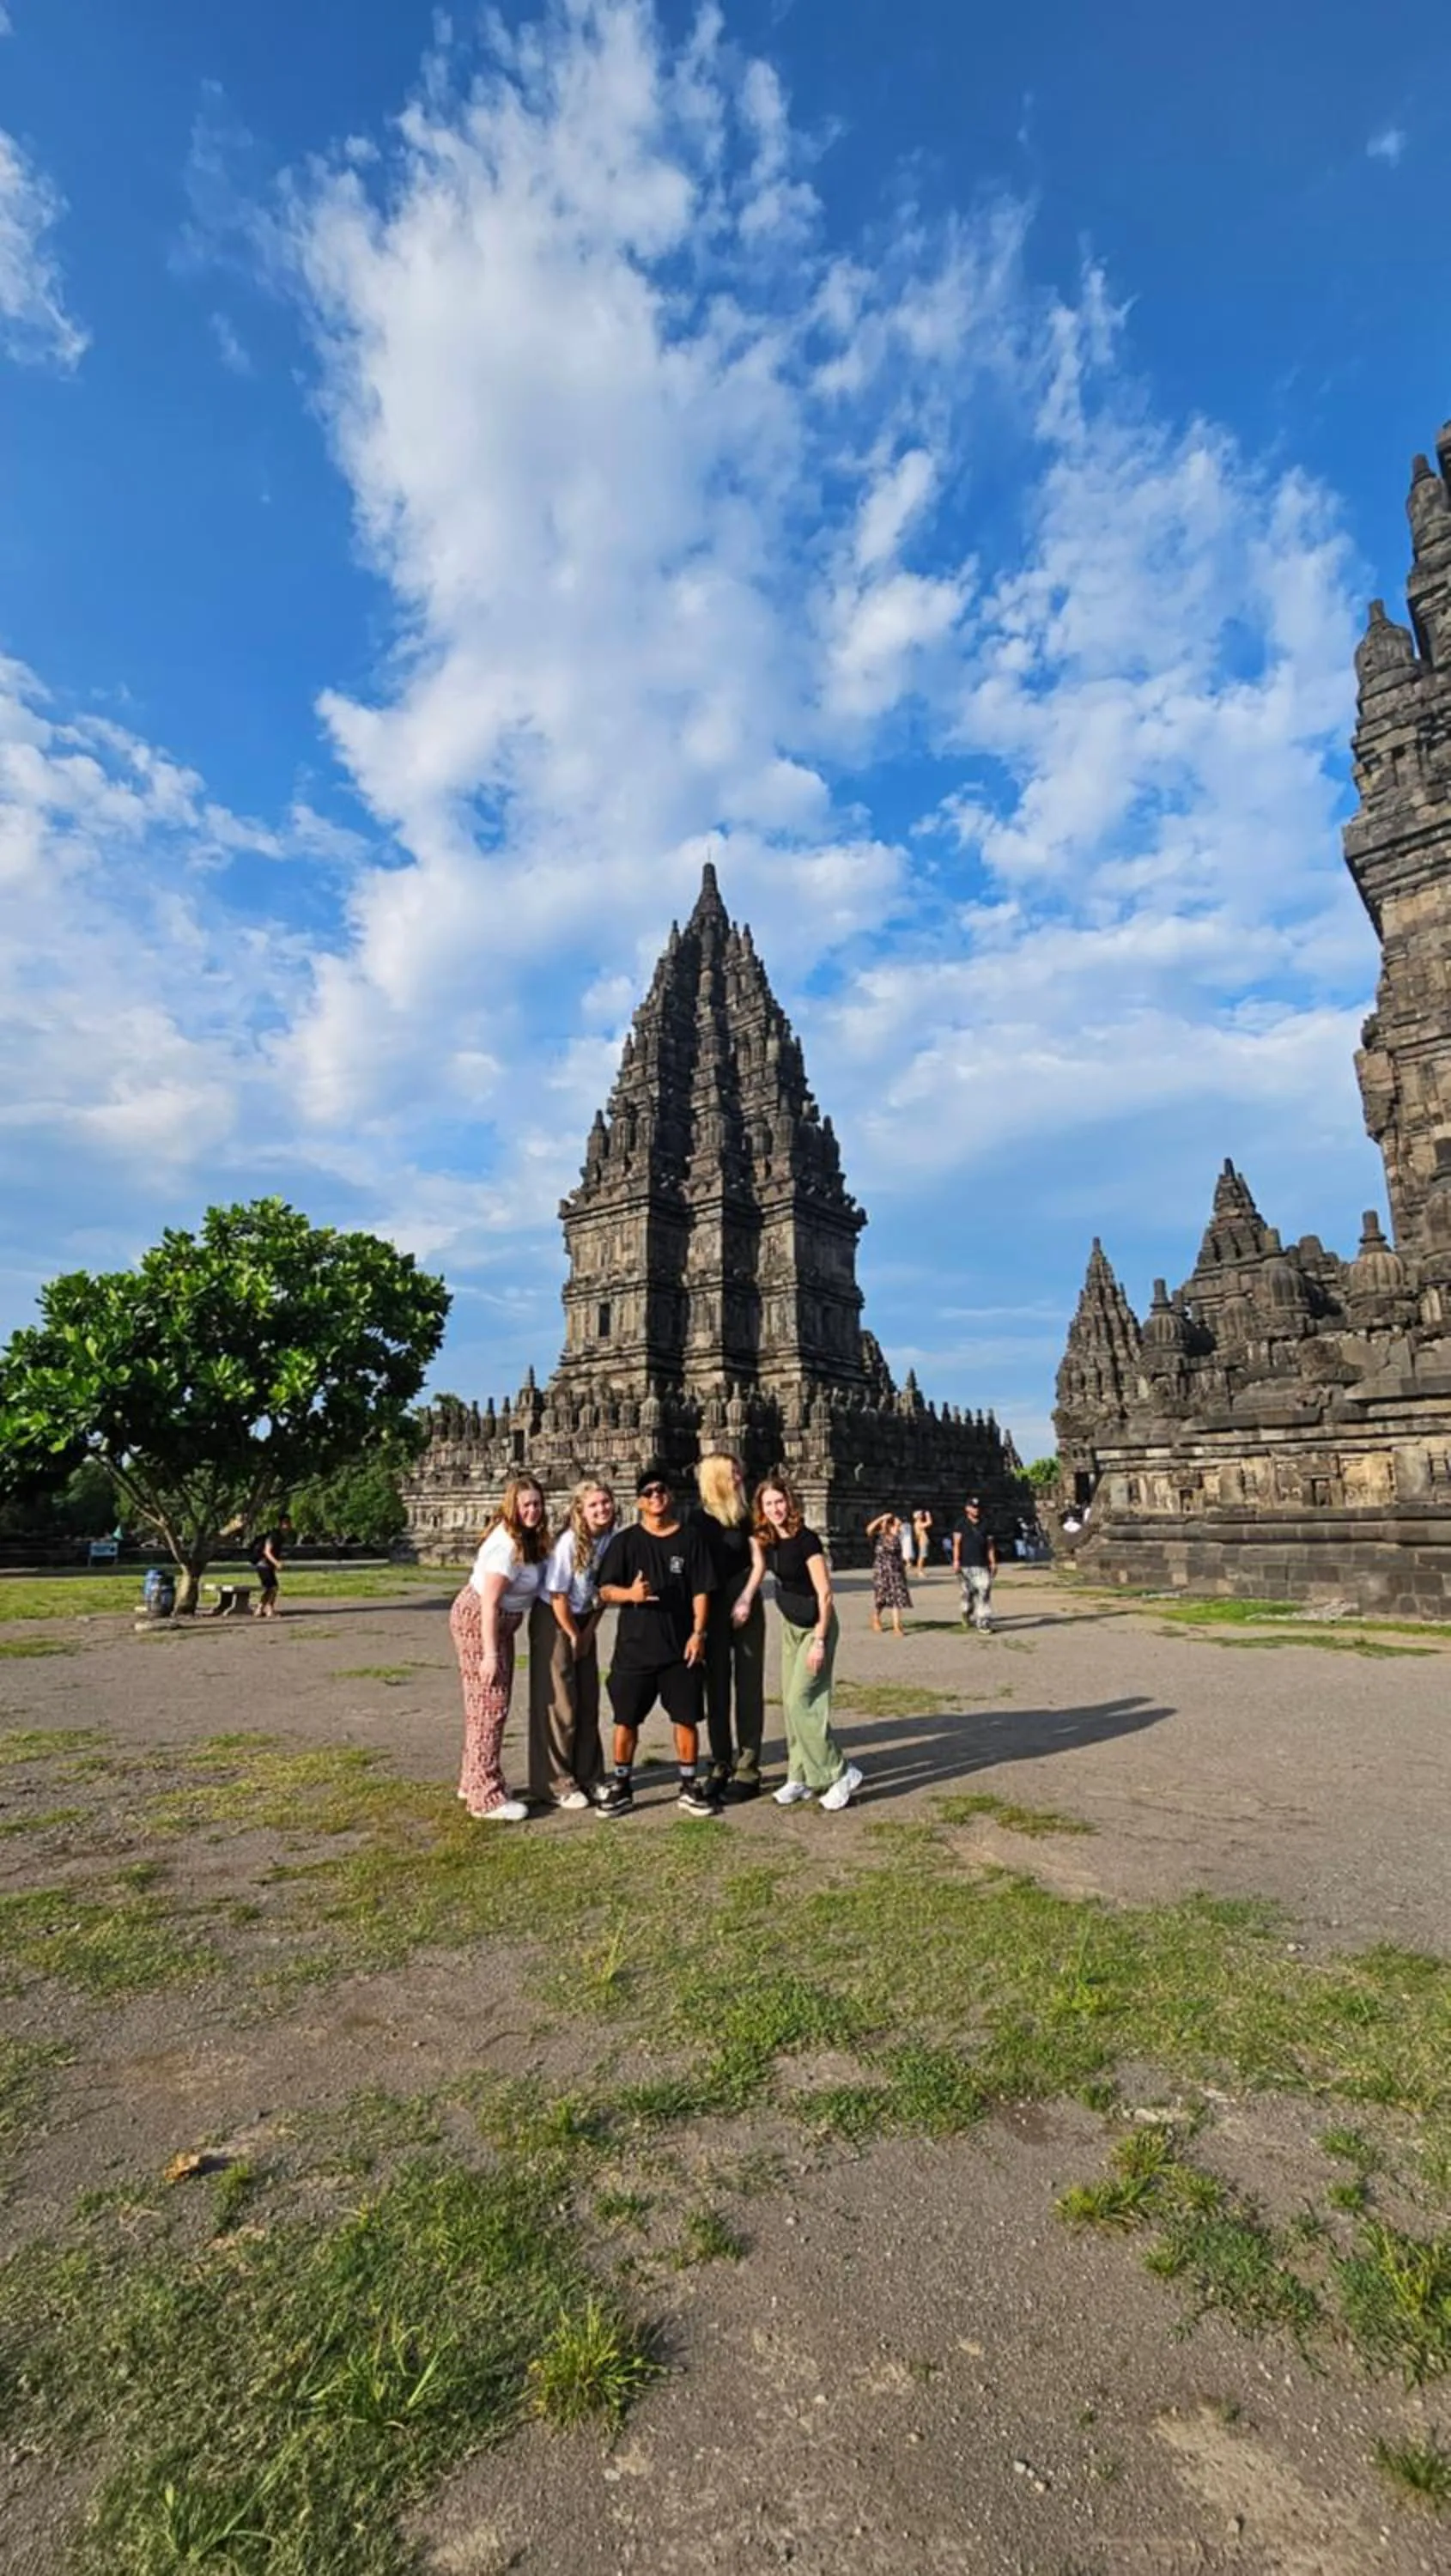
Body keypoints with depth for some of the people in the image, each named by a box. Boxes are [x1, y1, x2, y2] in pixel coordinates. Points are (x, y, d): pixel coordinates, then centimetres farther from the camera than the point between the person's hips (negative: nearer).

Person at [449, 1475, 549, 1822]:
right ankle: (485, 1797, 4)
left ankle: (473, 1781, 31)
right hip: (477, 1621, -10)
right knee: (488, 1705, -4)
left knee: (487, 1704, 18)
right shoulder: (505, 1545, -26)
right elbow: (489, 1604, -26)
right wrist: (490, 1654, -25)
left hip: (500, 1622, 10)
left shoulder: (530, 1538, 2)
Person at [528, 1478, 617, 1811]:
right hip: (553, 1620, -6)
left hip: (584, 1622, 6)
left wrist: (589, 1631, -1)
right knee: (558, 1704, 0)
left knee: (588, 1702, 12)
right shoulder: (569, 1541, -25)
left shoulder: (611, 1539, -8)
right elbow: (557, 1595, -20)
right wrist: (573, 1635, -10)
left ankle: (588, 1777, 25)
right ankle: (555, 1784, 14)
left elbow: (602, 1590, 3)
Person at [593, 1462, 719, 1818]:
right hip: (634, 1646, 0)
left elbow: (701, 1590, 1)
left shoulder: (690, 1538, 2)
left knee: (686, 1718, 5)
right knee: (626, 1719, 7)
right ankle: (621, 1785, 24)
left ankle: (690, 1786, 22)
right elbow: (605, 1590, -2)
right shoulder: (625, 1541, 1)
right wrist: (629, 1593, -22)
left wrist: (698, 1632, -7)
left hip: (680, 1647, 0)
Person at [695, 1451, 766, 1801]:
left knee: (748, 1686, 1)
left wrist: (746, 1599, -9)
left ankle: (747, 1769, 6)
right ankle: (720, 1765, 16)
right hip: (712, 1610, -1)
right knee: (716, 1687, 6)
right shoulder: (697, 1519, -2)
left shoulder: (746, 1516, 2)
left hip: (745, 1606, 1)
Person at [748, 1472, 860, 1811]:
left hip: (816, 1627, -7)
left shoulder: (806, 1540, -22)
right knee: (791, 1701, 10)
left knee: (801, 1701, -9)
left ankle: (842, 1773, 3)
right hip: (790, 1626, 8)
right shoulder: (767, 1538, -3)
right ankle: (801, 1777, 20)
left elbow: (824, 1592, -21)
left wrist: (820, 1641, -21)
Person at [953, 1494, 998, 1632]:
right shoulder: (962, 1524, 5)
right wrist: (956, 1561, -9)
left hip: (982, 1565, 2)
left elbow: (990, 1545, 12)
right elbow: (956, 1543, -1)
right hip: (967, 1565, -2)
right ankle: (967, 1612, 31)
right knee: (969, 1592, 6)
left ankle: (984, 1621, -9)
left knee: (984, 1590, -10)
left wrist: (993, 1562, 6)